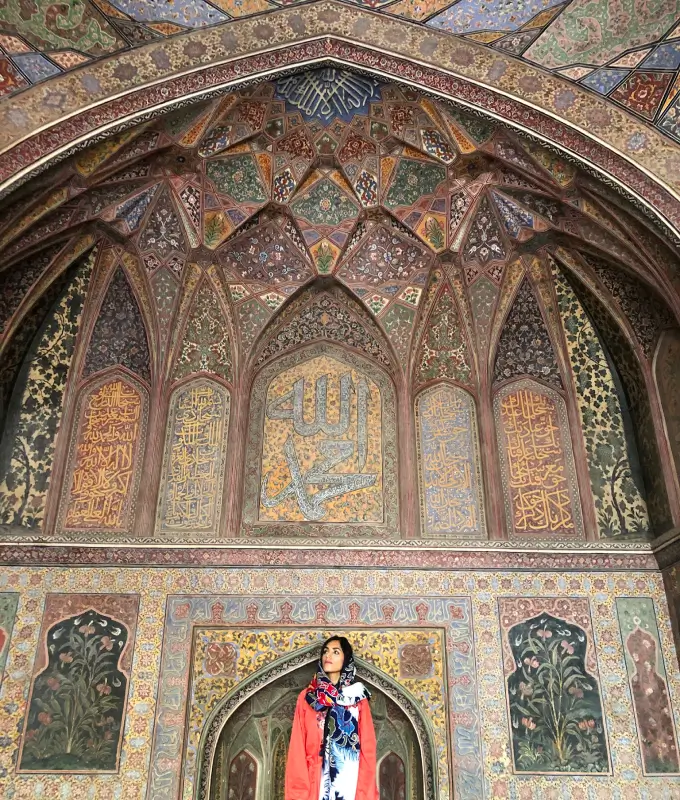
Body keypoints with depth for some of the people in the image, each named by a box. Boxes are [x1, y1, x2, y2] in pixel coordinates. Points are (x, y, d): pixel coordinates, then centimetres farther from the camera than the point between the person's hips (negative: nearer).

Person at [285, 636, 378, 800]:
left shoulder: (358, 699, 4)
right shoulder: (307, 697, 5)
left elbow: (367, 747, 0)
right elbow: (297, 749, 1)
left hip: (350, 783, 0)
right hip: (315, 781, 0)